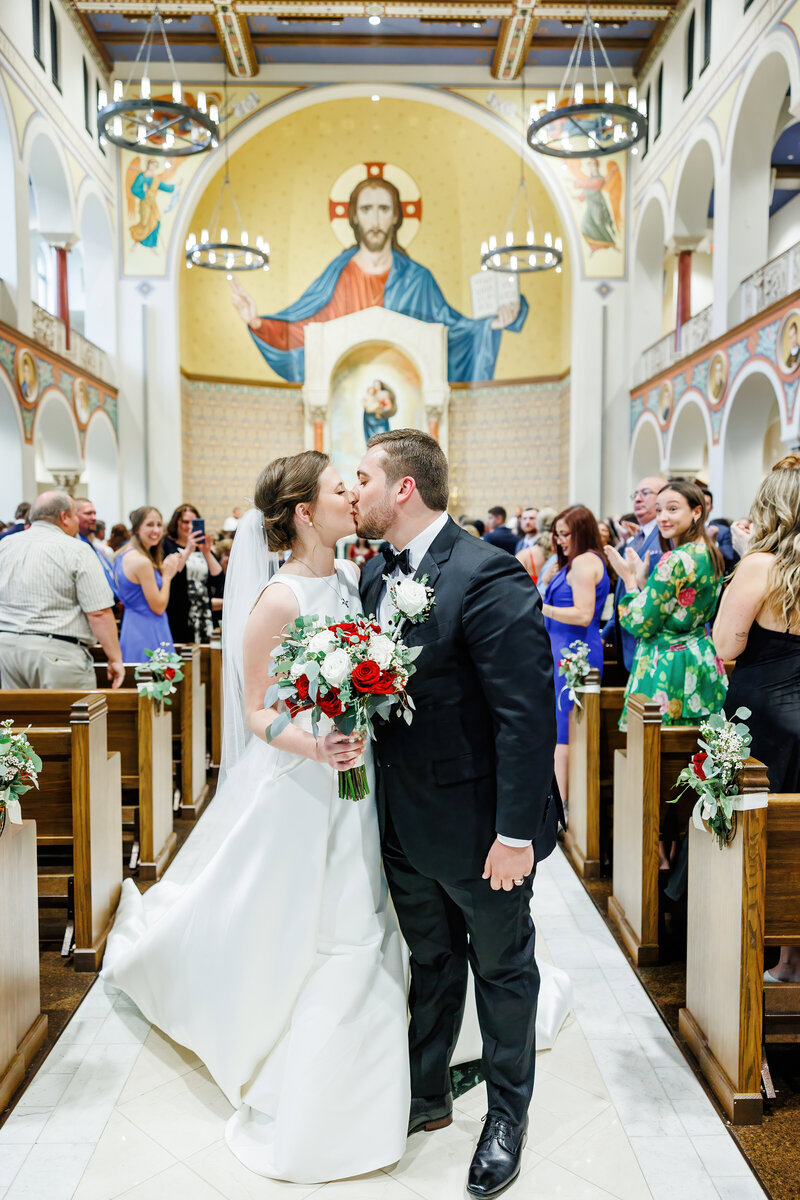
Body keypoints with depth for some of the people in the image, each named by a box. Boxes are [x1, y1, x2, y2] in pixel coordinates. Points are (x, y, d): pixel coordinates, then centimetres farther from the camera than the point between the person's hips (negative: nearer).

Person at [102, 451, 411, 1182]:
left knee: (350, 930, 20)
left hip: (353, 784, 8)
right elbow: (255, 714, -15)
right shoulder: (279, 600, -19)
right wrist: (314, 748, -30)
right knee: (277, 934, 8)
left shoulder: (354, 579, 2)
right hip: (294, 787, -8)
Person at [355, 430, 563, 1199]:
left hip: (479, 824, -6)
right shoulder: (376, 573, 3)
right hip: (405, 820, 7)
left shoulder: (486, 576, -23)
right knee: (430, 964, 24)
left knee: (502, 970, 17)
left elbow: (528, 713, -25)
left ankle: (507, 1115, 39)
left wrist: (516, 833, -23)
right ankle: (427, 1095, 45)